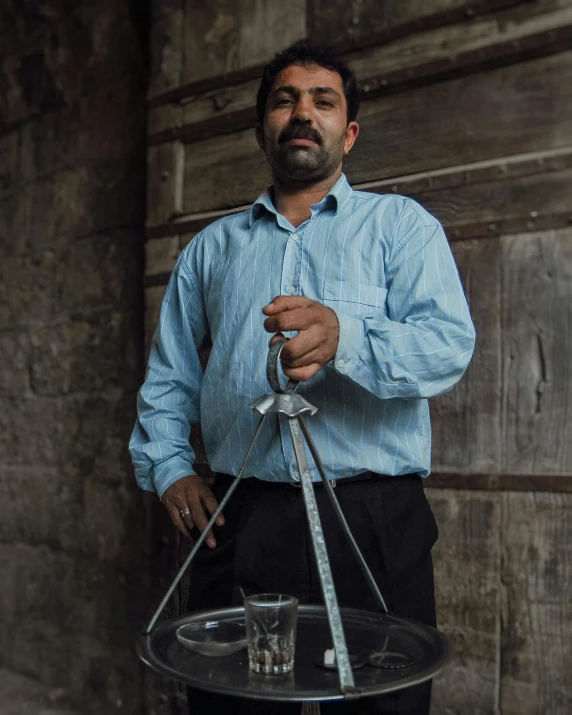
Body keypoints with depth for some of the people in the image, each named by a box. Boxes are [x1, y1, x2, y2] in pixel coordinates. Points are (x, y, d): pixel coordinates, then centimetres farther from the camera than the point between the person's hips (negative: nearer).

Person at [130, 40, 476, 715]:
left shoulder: (401, 223, 7)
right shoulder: (212, 246, 18)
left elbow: (450, 343, -10)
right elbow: (167, 377, 20)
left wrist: (343, 336, -28)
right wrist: (168, 468, 4)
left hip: (375, 520, -2)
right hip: (238, 523, 3)